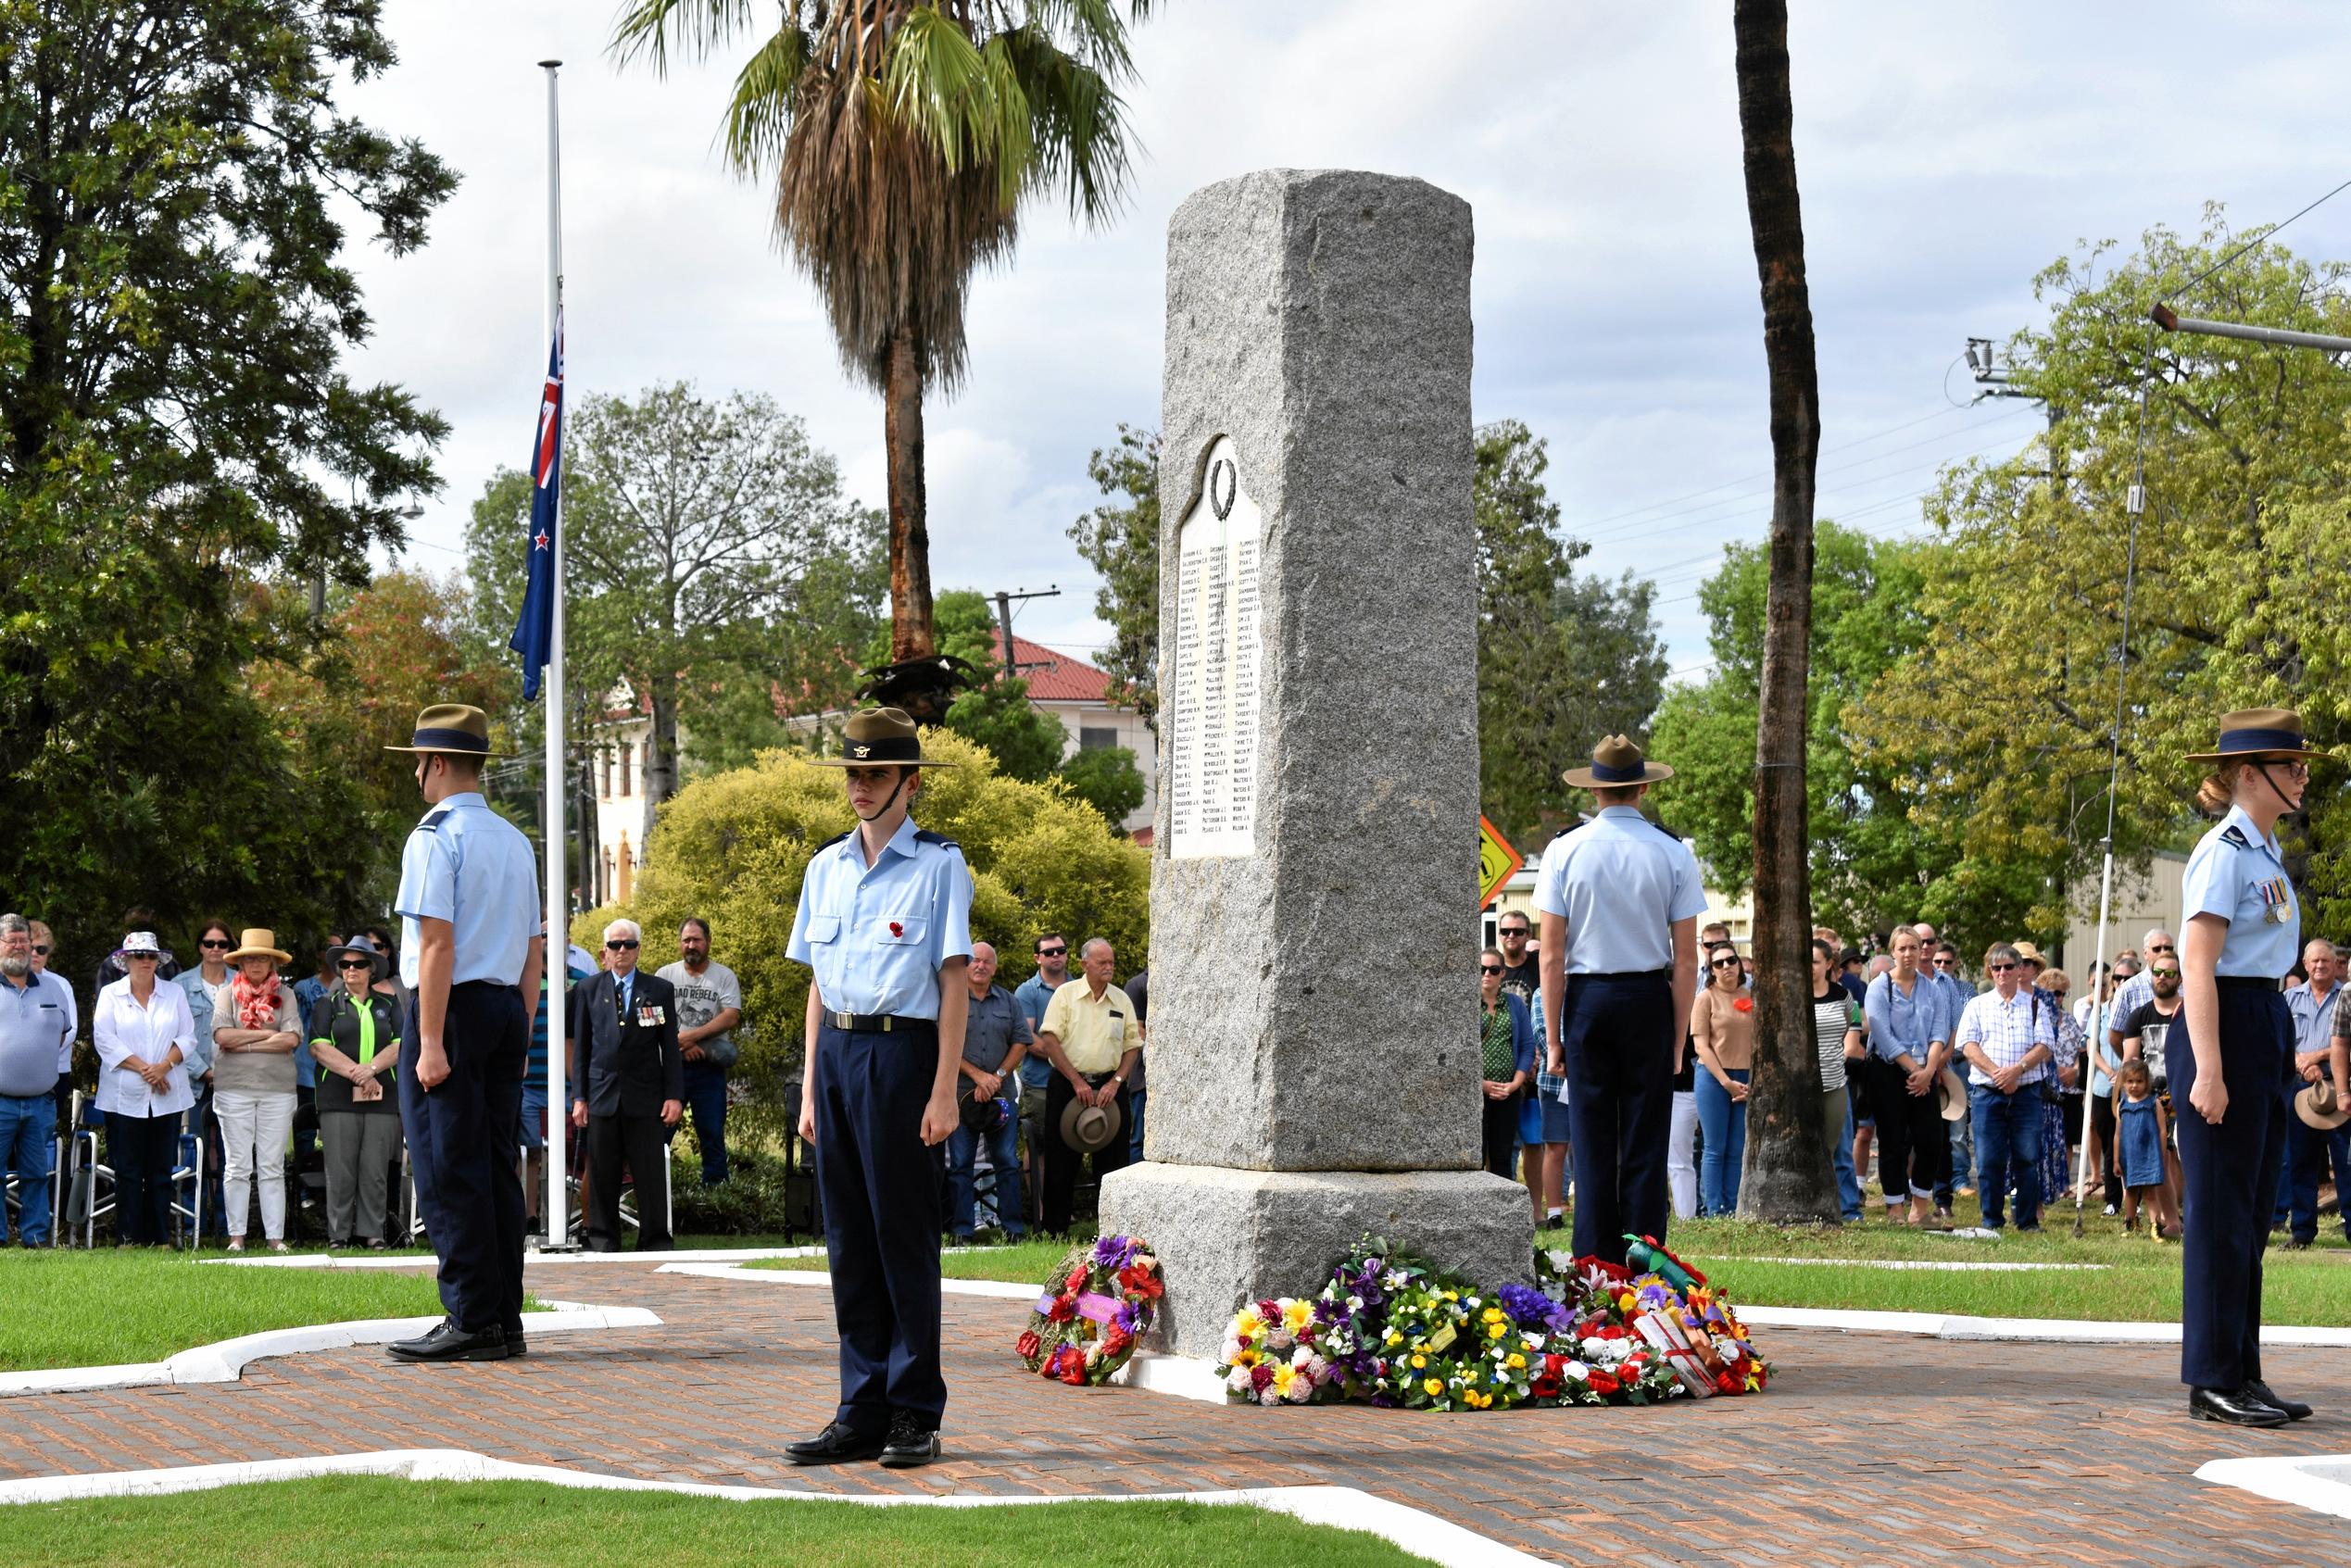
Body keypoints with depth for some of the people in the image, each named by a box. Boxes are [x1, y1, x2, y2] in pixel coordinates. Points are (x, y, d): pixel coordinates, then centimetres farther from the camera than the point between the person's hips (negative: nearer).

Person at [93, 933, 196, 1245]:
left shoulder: (175, 994, 13)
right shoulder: (110, 994, 7)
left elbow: (187, 1037, 6)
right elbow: (104, 1039, -4)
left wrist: (163, 1066, -11)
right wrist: (144, 1069, -11)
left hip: (167, 1097, 2)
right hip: (124, 1097, -2)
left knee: (161, 1170, 3)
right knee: (128, 1171, -2)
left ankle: (159, 1237, 5)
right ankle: (129, 1238, 0)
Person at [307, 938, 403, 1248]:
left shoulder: (388, 1005, 17)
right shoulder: (327, 1004, 12)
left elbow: (400, 1045, 5)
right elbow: (319, 1047, -1)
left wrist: (371, 1068, -13)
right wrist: (356, 1073, -12)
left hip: (381, 1098, 1)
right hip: (338, 1099, -1)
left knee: (375, 1170, -3)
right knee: (340, 1171, -5)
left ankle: (373, 1233, 1)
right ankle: (338, 1235, 0)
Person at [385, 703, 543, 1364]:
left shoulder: (435, 836, -9)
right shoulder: (516, 841, 16)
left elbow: (438, 942, -17)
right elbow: (534, 949, 17)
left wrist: (430, 1043, -18)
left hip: (451, 1009, -8)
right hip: (507, 1009, 8)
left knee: (448, 1170, -5)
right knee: (497, 1165, 10)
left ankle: (472, 1321, -7)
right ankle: (505, 1321, 11)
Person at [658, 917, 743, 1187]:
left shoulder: (724, 977, 5)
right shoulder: (665, 975, 8)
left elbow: (731, 1017, -6)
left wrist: (693, 1036, -15)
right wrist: (680, 1045, -13)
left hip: (709, 1067, 0)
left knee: (712, 1134, 2)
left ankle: (715, 1189, 7)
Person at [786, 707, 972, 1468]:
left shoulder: (938, 864, -3)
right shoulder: (826, 867, 13)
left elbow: (954, 982, -6)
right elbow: (818, 983, 16)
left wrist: (943, 1091, -11)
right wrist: (811, 1086, 11)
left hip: (901, 1052, -6)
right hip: (836, 1053, 6)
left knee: (905, 1238, -1)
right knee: (848, 1240, 7)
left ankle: (915, 1414, 6)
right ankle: (862, 1413, 13)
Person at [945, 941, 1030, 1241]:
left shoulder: (1008, 1002, 12)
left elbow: (1022, 1042, 8)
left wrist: (998, 1077, -6)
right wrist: (977, 1075, -12)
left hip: (1002, 1094, 3)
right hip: (961, 1093, -3)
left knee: (1007, 1162, 3)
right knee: (960, 1165, 0)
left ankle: (1014, 1228, 7)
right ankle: (961, 1230, 3)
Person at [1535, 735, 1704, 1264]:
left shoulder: (1564, 851, -3)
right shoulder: (1673, 854, -1)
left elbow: (1552, 956, -4)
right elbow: (1686, 959, -2)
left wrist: (1553, 1036, 1)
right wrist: (1680, 1035, 5)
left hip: (1586, 1000, 0)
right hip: (1649, 1000, 0)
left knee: (1591, 1141, 4)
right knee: (1646, 1143, 5)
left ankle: (1595, 1265, 3)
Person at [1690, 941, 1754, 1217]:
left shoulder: (1750, 999, 11)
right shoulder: (1706, 998, -1)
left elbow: (1757, 1043, 11)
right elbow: (1701, 1044, -6)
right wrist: (1726, 1082, -11)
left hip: (1746, 1081, 4)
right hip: (1713, 1078, -4)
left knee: (1738, 1150, 5)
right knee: (1715, 1149, -2)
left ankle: (1732, 1211, 10)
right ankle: (1714, 1212, 1)